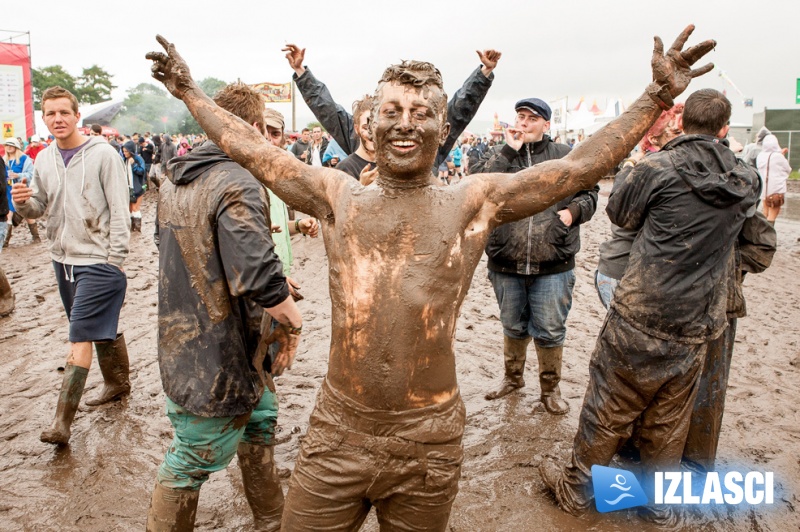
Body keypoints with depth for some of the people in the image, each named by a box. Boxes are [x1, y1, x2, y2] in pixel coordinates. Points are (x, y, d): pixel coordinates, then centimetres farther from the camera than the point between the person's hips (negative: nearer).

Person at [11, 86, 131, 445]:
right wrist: (23, 202, -12)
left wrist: (115, 260, -14)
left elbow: (119, 210, -12)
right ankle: (117, 383, 37)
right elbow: (40, 207, 12)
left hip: (98, 261, -6)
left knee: (80, 337, -8)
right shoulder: (44, 160, 8)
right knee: (102, 330, 19)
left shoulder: (102, 154, -10)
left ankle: (62, 421, -4)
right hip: (63, 258, 6)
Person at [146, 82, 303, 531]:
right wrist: (293, 321, -15)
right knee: (191, 465, 8)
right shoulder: (237, 185, -23)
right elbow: (260, 279, -35)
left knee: (260, 418, 25)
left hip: (183, 341, 10)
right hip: (218, 359, -10)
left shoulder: (176, 179, 7)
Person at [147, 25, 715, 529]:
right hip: (337, 433, 1)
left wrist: (657, 96, -5)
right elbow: (251, 150, 10)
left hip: (428, 442, -1)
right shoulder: (337, 196, 2)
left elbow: (580, 166, -4)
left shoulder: (474, 202, -3)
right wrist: (189, 90, 16)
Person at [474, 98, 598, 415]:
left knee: (550, 332, 9)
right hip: (505, 264, 1)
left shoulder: (565, 157, 3)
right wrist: (509, 150, -16)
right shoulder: (498, 155, 4)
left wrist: (573, 210, -10)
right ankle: (513, 377, 43)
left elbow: (589, 193, 10)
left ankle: (550, 389, 30)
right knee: (513, 327, 20)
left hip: (553, 266, -1)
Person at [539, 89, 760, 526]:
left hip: (640, 316, -4)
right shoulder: (746, 181, 4)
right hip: (696, 326, 4)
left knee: (607, 409, 10)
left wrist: (626, 173, 21)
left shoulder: (659, 167, -11)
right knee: (669, 420, 18)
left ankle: (576, 489, 26)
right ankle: (658, 503, 34)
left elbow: (620, 214, 4)